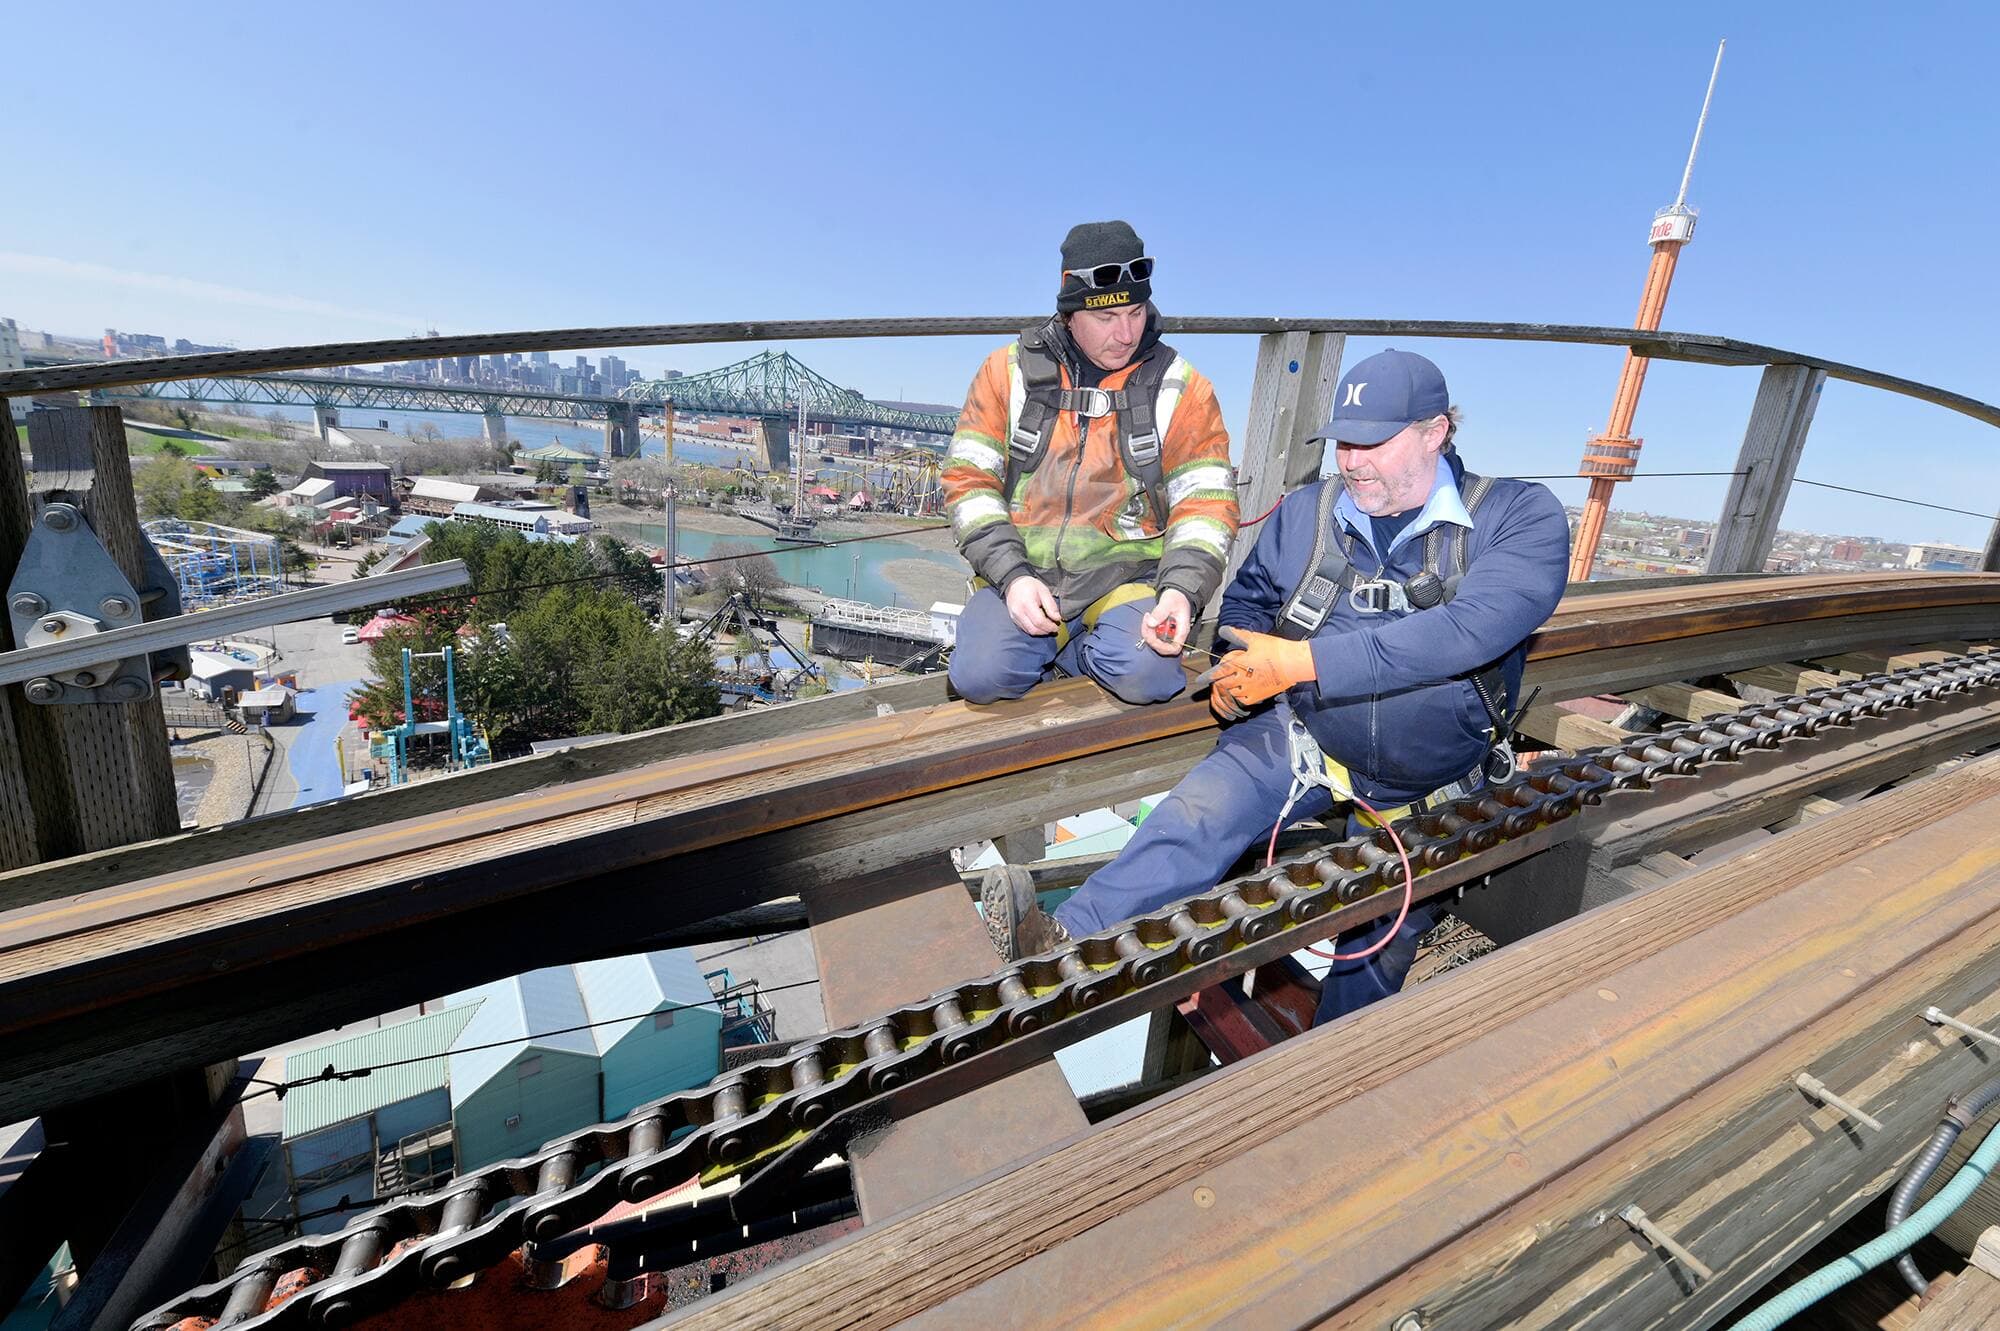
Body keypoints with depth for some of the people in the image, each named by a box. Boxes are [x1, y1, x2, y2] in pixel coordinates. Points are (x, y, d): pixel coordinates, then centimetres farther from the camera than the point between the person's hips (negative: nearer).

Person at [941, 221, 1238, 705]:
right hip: (1022, 570, 0)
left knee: (1146, 675, -29)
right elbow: (969, 478, 0)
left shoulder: (1181, 388, 3)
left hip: (1127, 575, 0)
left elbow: (1206, 501, 0)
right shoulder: (1009, 372, 3)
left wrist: (1182, 590, -19)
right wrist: (1012, 575, -14)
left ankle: (1051, 645, 3)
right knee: (981, 675, -25)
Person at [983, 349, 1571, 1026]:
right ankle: (1065, 944, -41)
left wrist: (1302, 662, -32)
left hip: (1425, 790, 1)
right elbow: (1247, 602, 13)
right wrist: (1236, 667, -11)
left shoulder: (1523, 516, -9)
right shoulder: (1306, 511, 1)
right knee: (1200, 810, -30)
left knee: (1380, 946, 11)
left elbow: (1469, 629, -26)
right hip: (1302, 736, 0)